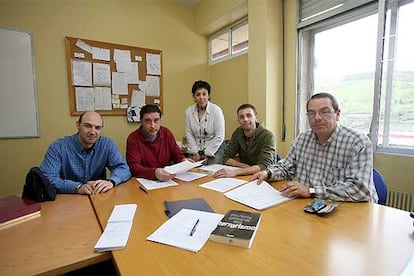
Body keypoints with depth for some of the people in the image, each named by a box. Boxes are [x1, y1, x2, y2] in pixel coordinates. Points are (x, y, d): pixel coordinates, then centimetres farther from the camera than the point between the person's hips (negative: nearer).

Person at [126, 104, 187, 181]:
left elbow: (177, 155, 10)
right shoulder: (133, 139, -9)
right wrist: (154, 173, -34)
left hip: (168, 180, 2)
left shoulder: (167, 133, 3)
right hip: (144, 181, -2)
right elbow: (134, 167, -17)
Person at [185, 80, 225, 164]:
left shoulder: (216, 110, -11)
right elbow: (189, 134, 1)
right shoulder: (189, 111, -1)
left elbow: (219, 137, -12)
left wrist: (205, 153, -11)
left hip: (214, 150, -2)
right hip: (196, 150, 3)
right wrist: (195, 153, -6)